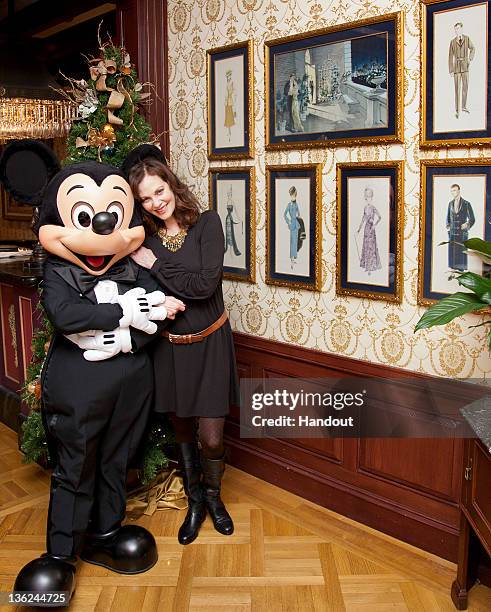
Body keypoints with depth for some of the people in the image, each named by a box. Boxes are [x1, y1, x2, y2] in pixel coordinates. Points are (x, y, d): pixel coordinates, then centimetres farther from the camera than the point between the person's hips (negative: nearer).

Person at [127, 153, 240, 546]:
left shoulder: (207, 223, -10)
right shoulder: (145, 238, -1)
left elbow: (206, 284, -21)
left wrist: (155, 266, -15)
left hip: (209, 344, -3)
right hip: (169, 347, 3)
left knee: (211, 436, 0)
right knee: (182, 428, 17)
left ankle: (213, 495, 31)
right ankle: (195, 501, 38)